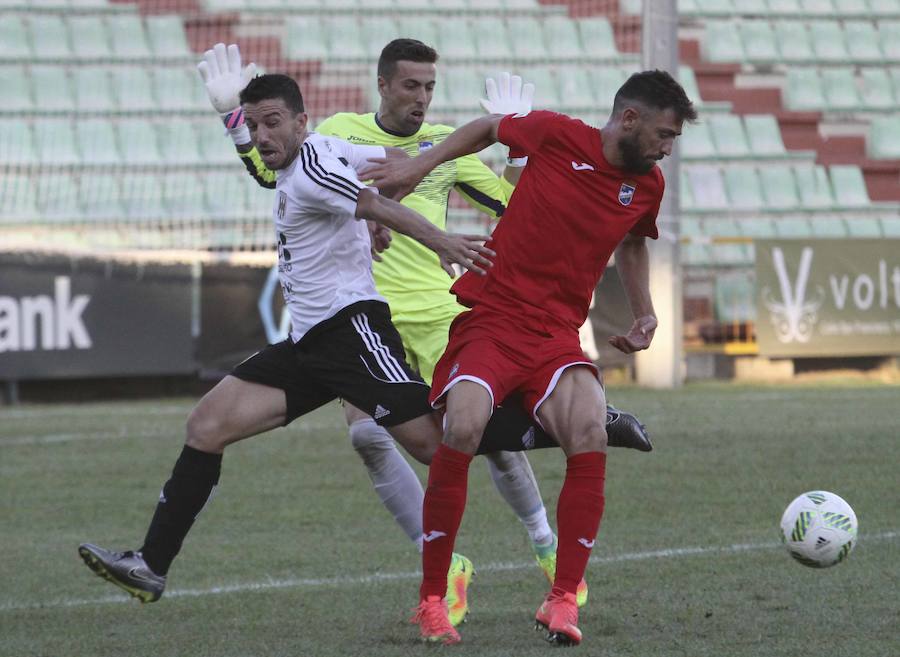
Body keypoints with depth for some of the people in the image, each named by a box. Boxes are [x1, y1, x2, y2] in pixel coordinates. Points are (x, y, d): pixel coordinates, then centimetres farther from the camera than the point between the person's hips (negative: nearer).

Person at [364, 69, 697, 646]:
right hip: (491, 317, -4)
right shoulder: (557, 135, -7)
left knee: (590, 437, -24)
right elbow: (489, 128, 12)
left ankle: (563, 601, -13)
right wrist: (420, 164, 5)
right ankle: (431, 601, -11)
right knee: (464, 429, -27)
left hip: (557, 336, 4)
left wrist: (644, 314, 19)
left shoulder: (647, 186, 6)